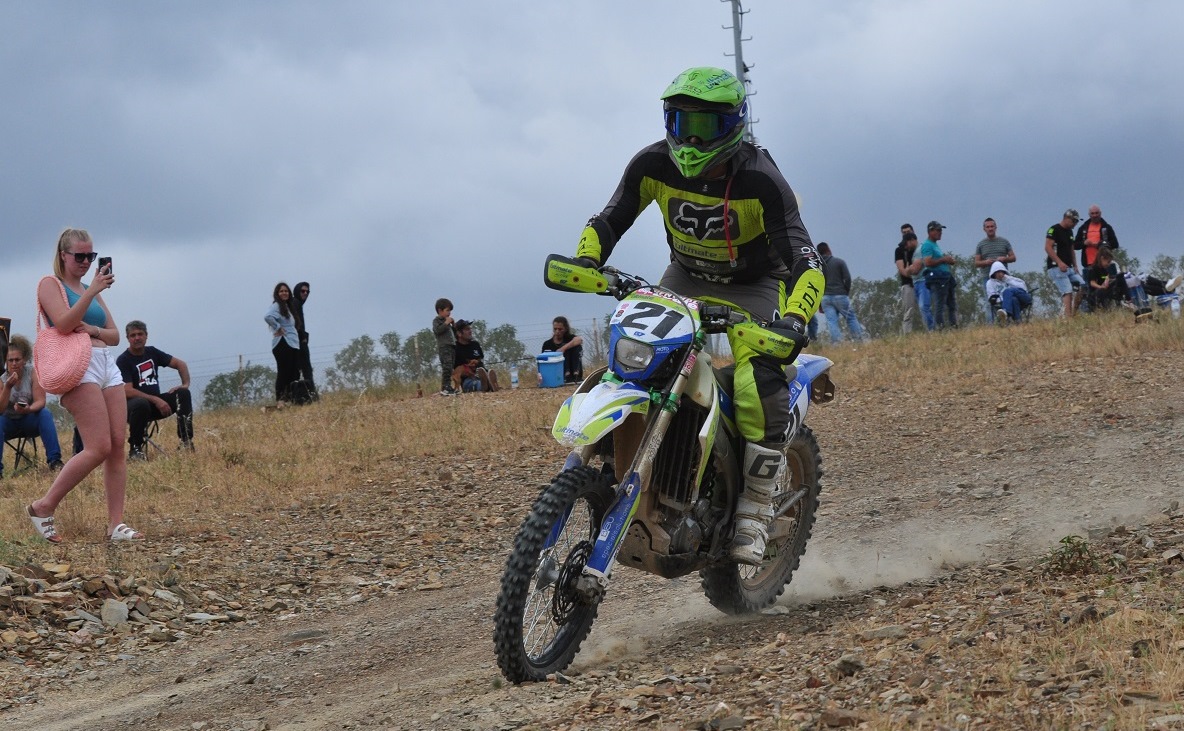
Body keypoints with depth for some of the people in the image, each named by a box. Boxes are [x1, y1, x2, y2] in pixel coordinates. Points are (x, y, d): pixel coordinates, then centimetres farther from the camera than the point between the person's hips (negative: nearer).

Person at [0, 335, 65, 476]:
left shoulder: (32, 373, -11)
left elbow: (40, 401, -17)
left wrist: (28, 409, -39)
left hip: (29, 421, 0)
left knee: (45, 414, -31)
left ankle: (55, 461, -34)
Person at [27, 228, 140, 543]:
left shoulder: (90, 290, 23)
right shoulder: (50, 284, 2)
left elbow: (115, 335, 19)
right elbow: (64, 323, -14)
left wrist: (93, 329, -1)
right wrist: (92, 291, -19)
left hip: (107, 366, 8)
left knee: (118, 446, -2)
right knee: (99, 448, -16)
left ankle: (116, 523, -2)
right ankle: (44, 508, -5)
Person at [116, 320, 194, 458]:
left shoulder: (152, 352, 10)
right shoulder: (123, 360, -9)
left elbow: (180, 364, 15)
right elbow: (127, 391, -19)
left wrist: (186, 384, -4)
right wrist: (156, 400, -25)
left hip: (156, 403, 6)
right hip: (134, 405, -6)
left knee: (183, 394, -15)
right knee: (141, 404, -40)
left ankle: (186, 440, -20)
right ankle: (135, 449, -26)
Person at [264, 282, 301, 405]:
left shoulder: (287, 307, 22)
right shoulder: (276, 306, -6)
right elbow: (268, 317, -25)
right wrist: (277, 328, -16)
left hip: (293, 344, 9)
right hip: (282, 343, -9)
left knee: (294, 373, 6)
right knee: (283, 372, -10)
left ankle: (290, 398, 9)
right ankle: (280, 400, -11)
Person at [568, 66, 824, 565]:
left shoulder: (760, 181, -28)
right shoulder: (653, 165, -16)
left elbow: (806, 262, -31)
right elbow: (608, 222, -5)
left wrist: (793, 319, -50)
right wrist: (584, 262, -27)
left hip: (754, 285, -5)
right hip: (685, 279, 5)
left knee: (762, 393, -26)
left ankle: (754, 511, -13)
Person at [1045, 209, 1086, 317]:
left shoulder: (1069, 232, 19)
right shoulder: (1054, 229, -7)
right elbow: (1048, 247, -16)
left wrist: (1075, 266, 13)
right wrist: (1059, 262, -24)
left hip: (1069, 268, 9)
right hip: (1057, 268, -9)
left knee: (1082, 287, -1)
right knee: (1067, 292, -18)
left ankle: (1074, 314, 4)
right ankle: (1068, 317, -23)